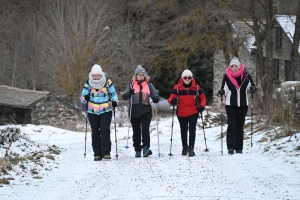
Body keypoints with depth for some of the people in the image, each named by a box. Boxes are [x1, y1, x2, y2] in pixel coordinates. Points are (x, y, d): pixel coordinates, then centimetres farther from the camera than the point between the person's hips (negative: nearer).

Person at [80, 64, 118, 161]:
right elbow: (82, 97, 4)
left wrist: (114, 101, -10)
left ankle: (106, 152, -12)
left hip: (106, 111, -2)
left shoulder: (108, 83, -4)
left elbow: (113, 93, 9)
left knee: (105, 131, -14)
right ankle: (97, 154, 9)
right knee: (95, 133, 3)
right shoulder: (88, 84, -2)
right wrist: (85, 98, -19)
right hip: (93, 112, 2)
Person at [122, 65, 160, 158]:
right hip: (134, 112, 1)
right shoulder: (131, 85, 6)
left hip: (146, 111, -1)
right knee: (136, 131, 6)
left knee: (145, 129, -16)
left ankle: (146, 148, -20)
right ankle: (137, 150, 13)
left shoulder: (149, 85, 9)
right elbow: (124, 97, -2)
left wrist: (156, 98, -12)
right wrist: (129, 93, -25)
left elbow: (154, 94, 13)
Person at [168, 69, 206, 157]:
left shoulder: (196, 87, -4)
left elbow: (203, 97, 7)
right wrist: (173, 101, -32)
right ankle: (184, 147, 34)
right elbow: (171, 98, -9)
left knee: (192, 130, -14)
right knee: (183, 130, 16)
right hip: (181, 113, 1)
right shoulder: (177, 87, -7)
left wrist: (202, 106, -11)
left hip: (193, 113, -1)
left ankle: (191, 148, -11)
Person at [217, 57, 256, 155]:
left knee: (240, 126, 6)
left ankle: (239, 148, 11)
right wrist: (221, 92, -19)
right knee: (232, 125, -11)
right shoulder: (226, 77, -2)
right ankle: (231, 147, -13)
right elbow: (224, 90, 2)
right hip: (230, 105, -1)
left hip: (243, 105, 1)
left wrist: (253, 88, -9)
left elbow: (252, 86, 12)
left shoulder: (246, 76, -1)